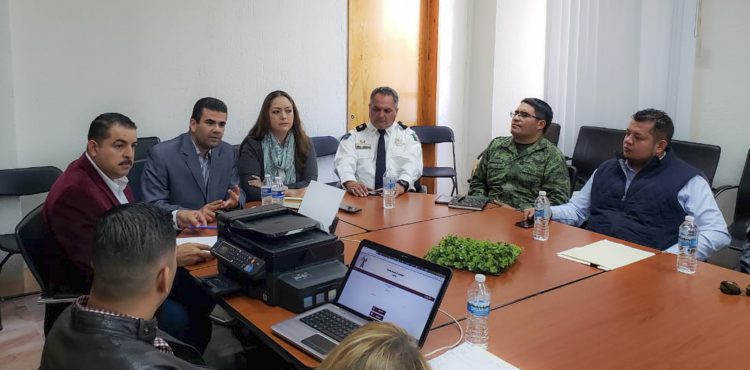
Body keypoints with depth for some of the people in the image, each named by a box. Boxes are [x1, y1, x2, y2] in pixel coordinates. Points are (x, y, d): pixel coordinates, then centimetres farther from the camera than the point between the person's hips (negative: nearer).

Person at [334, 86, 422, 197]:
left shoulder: (408, 135, 14)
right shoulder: (354, 135, 15)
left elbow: (412, 164, -2)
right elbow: (344, 161, -2)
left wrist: (402, 184, -25)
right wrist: (350, 182, -25)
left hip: (398, 196, 0)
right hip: (362, 195, 0)